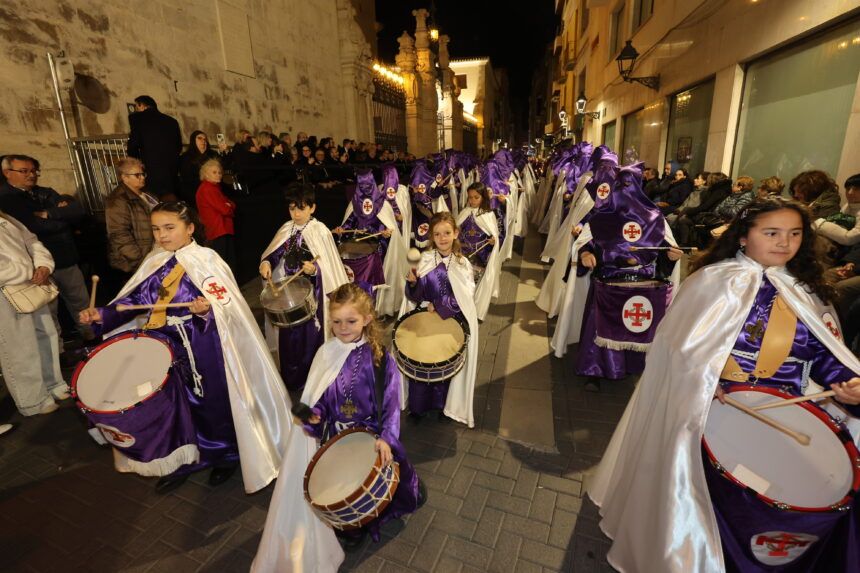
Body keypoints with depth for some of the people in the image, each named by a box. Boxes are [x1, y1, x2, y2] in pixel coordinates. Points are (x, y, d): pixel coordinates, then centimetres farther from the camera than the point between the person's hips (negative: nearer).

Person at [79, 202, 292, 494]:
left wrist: (206, 310, -39)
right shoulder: (154, 262, 6)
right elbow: (135, 299, 9)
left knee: (213, 404, 8)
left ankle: (225, 457, 31)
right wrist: (102, 314, -5)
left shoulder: (207, 260, -13)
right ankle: (182, 461, 39)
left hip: (204, 351, -6)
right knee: (175, 404, 18)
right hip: (167, 349, 6)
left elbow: (226, 308, -20)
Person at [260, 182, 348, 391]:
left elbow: (330, 267, -12)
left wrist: (315, 270, -29)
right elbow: (273, 254, 8)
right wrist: (266, 262, -12)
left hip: (312, 292, -5)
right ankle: (290, 378, 33)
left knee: (310, 335, 4)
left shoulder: (321, 232, -12)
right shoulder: (286, 229, 3)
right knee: (289, 334, 13)